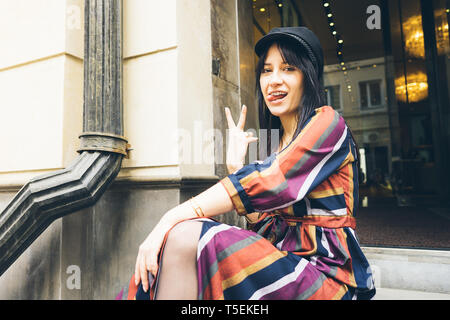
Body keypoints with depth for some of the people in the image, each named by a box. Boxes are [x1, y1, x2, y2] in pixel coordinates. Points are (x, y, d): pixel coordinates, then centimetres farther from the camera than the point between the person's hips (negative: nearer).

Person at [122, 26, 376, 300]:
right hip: (283, 257, 7)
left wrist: (175, 216, -24)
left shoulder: (327, 122, -7)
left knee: (185, 236, -25)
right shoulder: (276, 144, 14)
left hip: (323, 274, -6)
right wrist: (236, 165, 2)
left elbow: (263, 184, -22)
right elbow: (261, 218, 9)